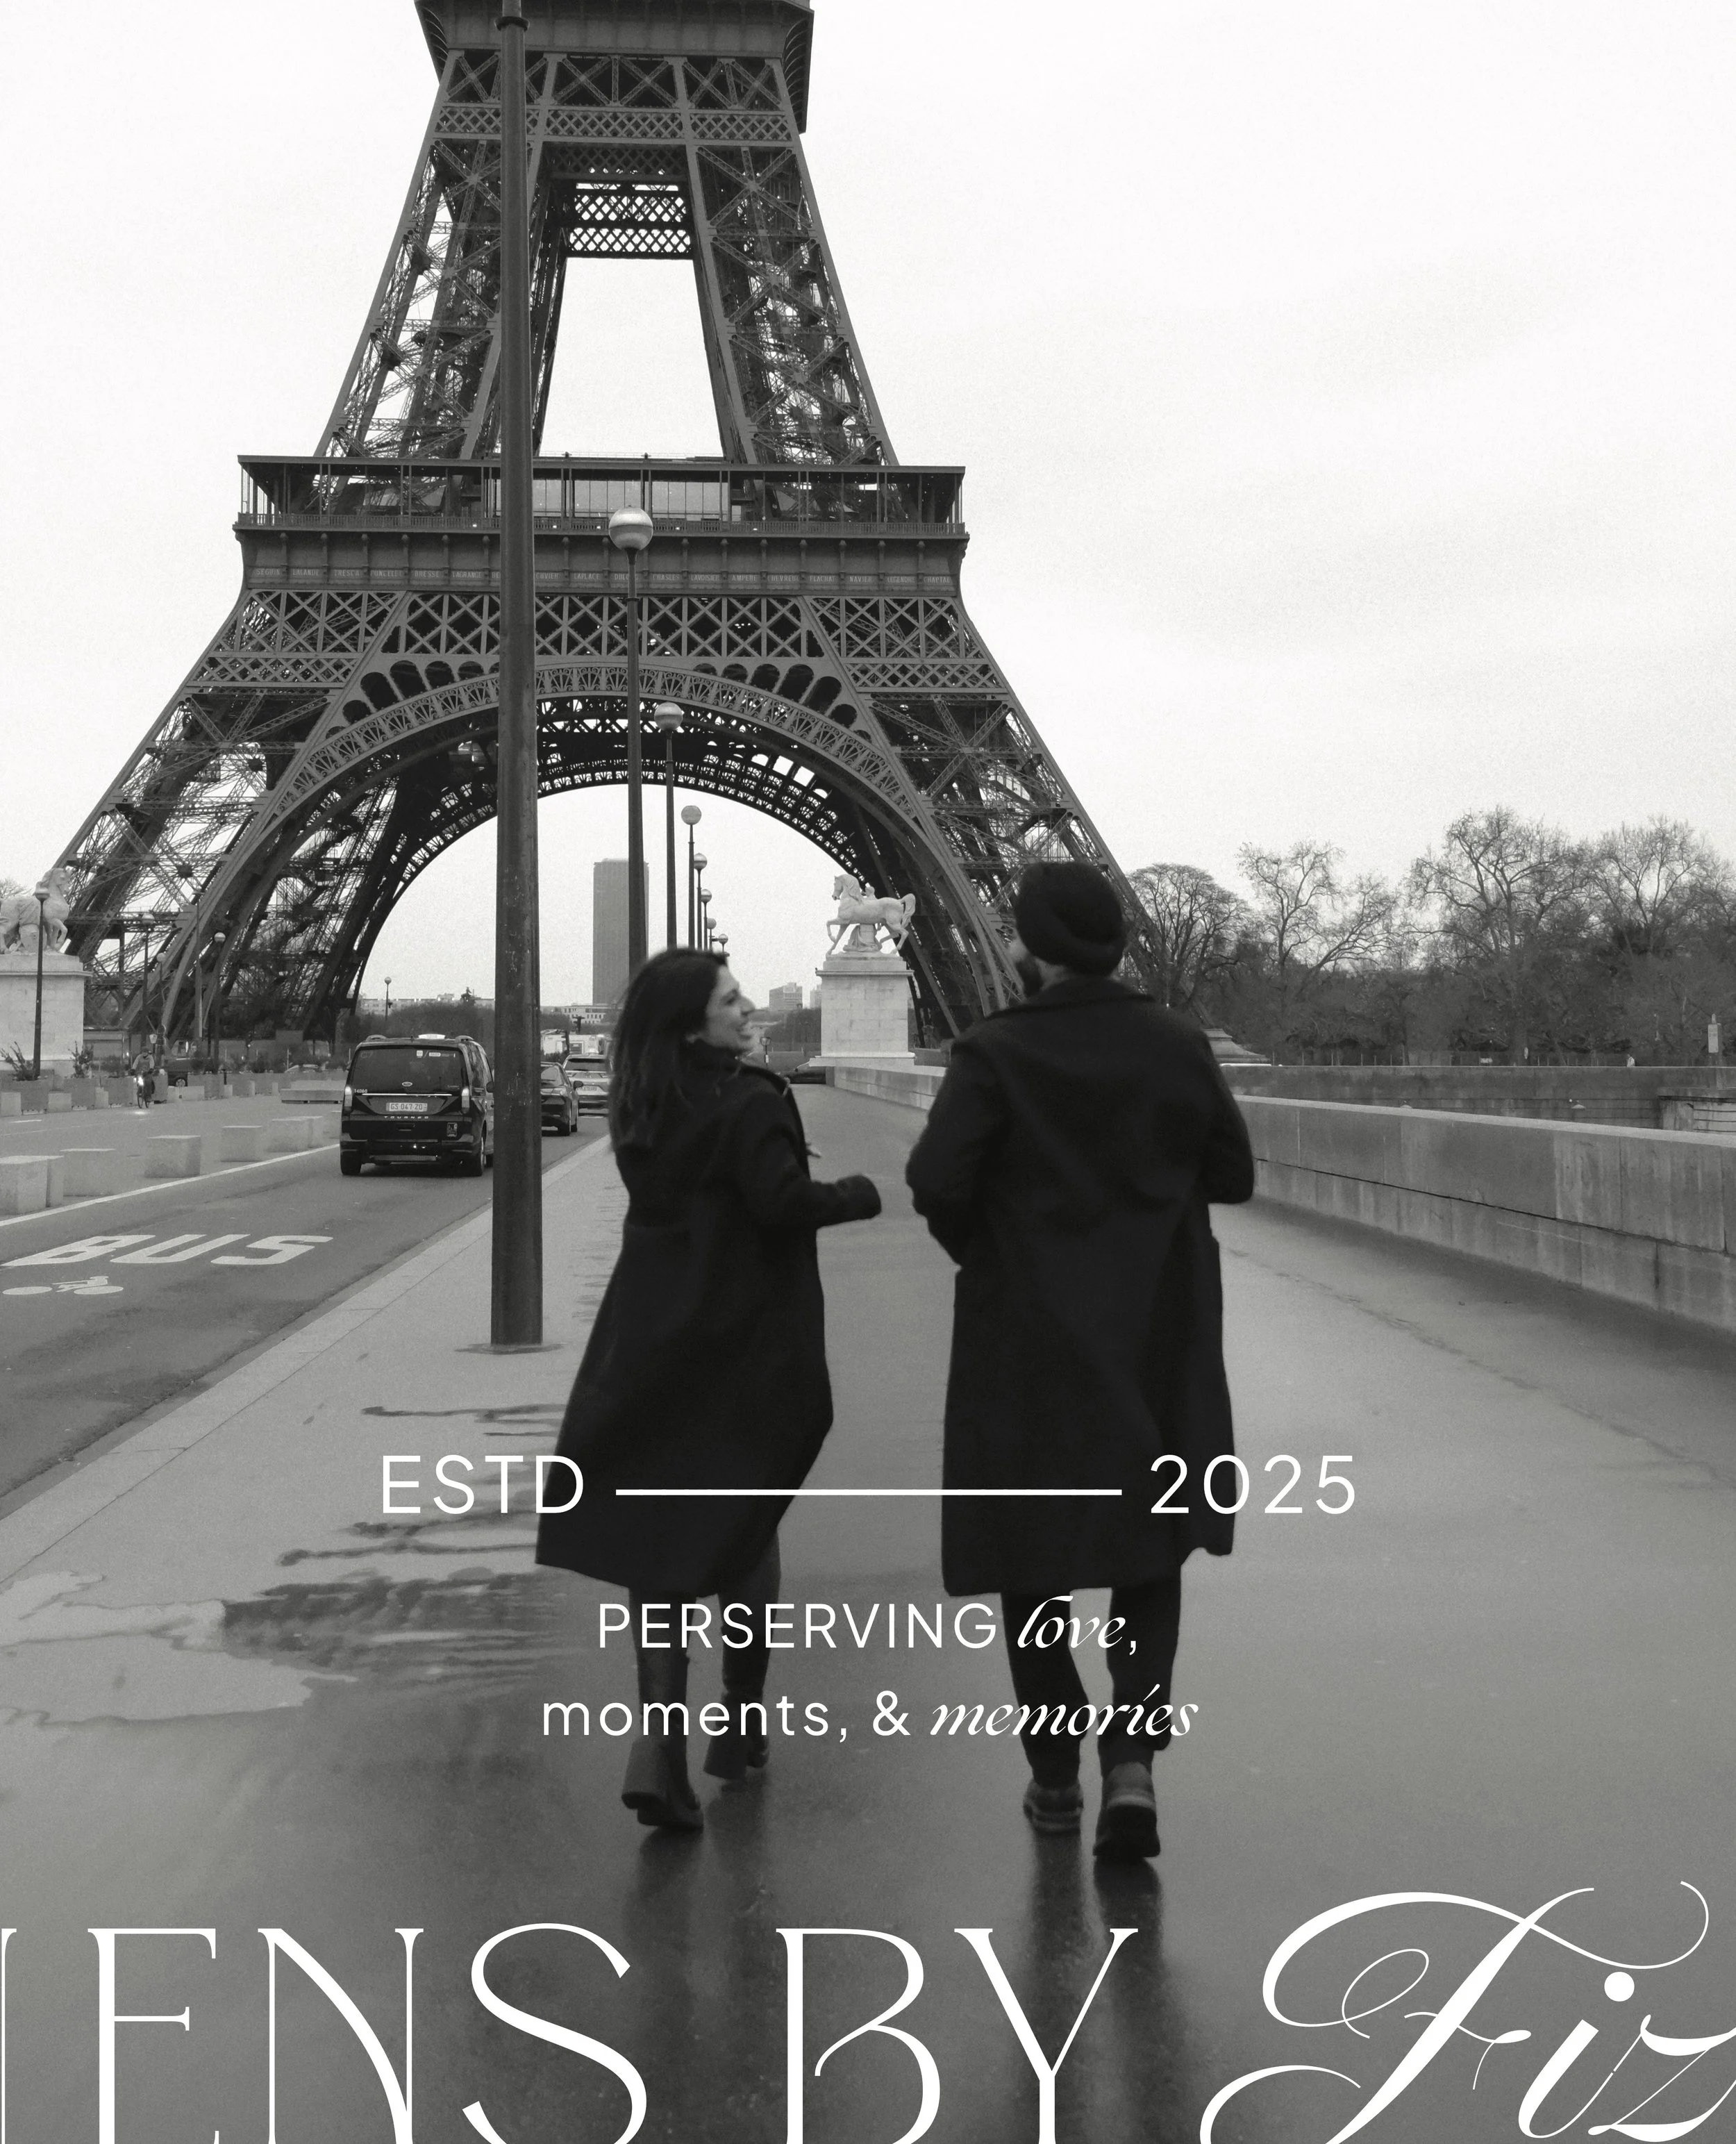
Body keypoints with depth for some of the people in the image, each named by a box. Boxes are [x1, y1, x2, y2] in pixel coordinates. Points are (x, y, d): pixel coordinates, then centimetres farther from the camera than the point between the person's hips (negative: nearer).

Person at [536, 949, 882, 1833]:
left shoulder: (642, 1114, 7)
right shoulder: (750, 1103, -15)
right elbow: (782, 1202, -23)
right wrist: (858, 1194, -7)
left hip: (650, 1348, 5)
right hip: (745, 1346, -5)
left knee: (658, 1535, 6)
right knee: (745, 1530, 13)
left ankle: (661, 1740, -7)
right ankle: (741, 1726, 26)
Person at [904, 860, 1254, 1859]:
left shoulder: (996, 1054, -11)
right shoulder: (1178, 1046, -1)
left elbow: (937, 1179, -20)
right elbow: (1234, 1173, 4)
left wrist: (977, 1246, 0)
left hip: (1026, 1337, -2)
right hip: (1158, 1338, 2)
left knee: (1032, 1551, 13)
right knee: (1150, 1549, 13)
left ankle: (1056, 1769, 21)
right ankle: (1133, 1754, -3)